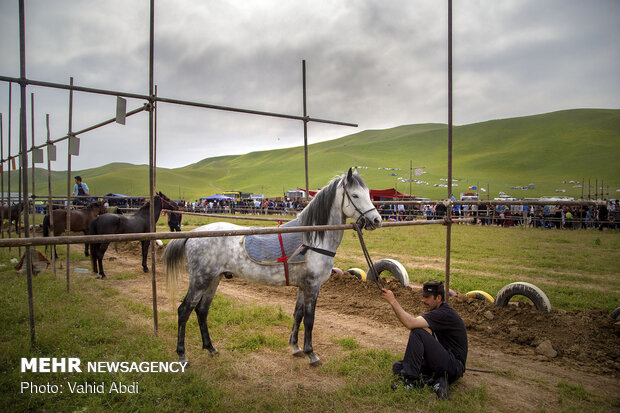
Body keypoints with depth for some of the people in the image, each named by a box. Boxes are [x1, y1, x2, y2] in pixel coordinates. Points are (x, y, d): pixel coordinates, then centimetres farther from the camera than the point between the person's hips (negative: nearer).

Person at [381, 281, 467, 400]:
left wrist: (393, 301, -26)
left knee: (417, 332, -24)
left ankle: (410, 379, -20)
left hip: (454, 367, -10)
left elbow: (410, 323, -31)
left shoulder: (445, 314, -19)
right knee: (397, 367, 1)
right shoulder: (437, 312, 13)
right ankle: (435, 381, -12)